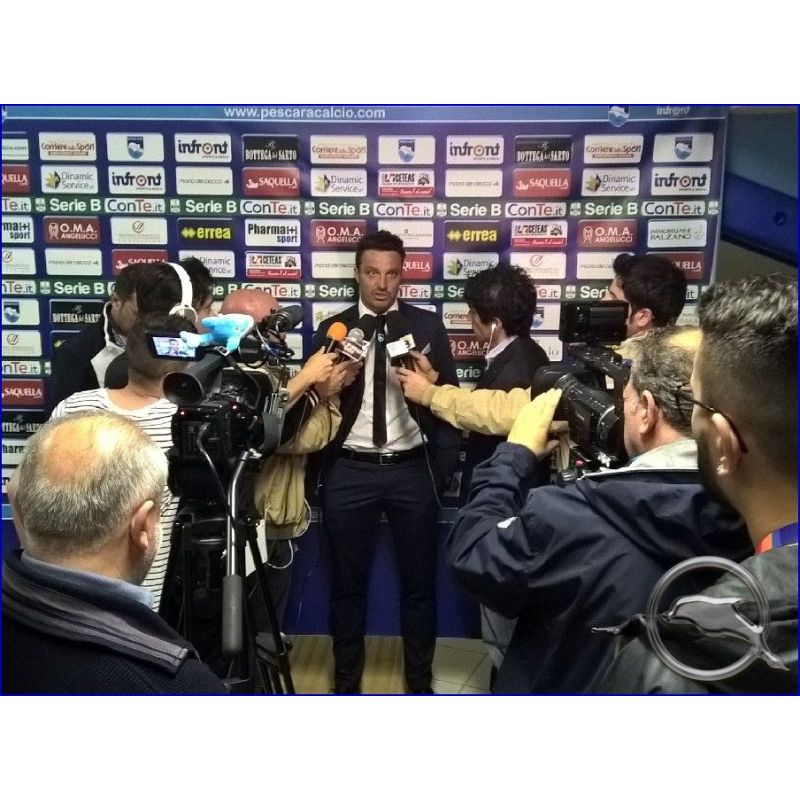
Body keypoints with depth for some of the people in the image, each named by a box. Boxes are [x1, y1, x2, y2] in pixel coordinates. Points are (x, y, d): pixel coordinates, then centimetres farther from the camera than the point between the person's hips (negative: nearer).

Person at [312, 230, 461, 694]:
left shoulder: (428, 326, 2)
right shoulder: (333, 329, 2)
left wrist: (444, 466, -2)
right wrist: (320, 472, -8)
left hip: (412, 470, 0)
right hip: (349, 472, 0)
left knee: (420, 582, 13)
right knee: (348, 582, 13)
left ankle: (420, 680, 33)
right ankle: (346, 680, 33)